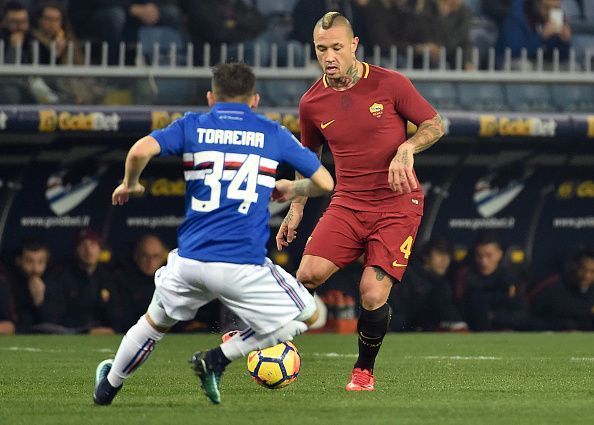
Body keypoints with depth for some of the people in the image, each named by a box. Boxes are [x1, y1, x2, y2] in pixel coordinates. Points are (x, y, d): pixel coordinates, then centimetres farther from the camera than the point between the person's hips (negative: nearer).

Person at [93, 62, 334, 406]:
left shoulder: (191, 126, 9)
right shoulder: (273, 134, 9)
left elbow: (141, 150, -9)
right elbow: (325, 183, 11)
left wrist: (129, 184, 10)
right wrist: (292, 190, 32)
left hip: (189, 259, 3)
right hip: (244, 265, -3)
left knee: (157, 321, 30)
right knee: (308, 315, 16)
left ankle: (108, 387, 42)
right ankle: (218, 359, 8)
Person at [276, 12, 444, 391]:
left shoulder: (390, 85, -7)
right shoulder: (312, 103, 2)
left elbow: (435, 125, 0)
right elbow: (308, 157, 19)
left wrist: (406, 149, -19)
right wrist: (296, 210, 14)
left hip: (397, 206, -3)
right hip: (347, 204, 3)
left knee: (373, 294, -14)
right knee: (309, 274, -20)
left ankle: (364, 370, 10)